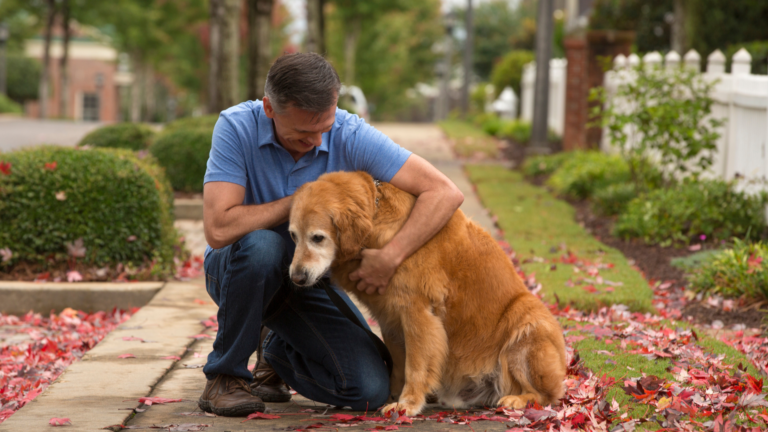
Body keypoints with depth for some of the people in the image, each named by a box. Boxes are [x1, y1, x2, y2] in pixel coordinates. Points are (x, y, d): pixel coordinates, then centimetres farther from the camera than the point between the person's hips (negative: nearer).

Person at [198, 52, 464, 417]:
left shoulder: (350, 135, -19)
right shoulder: (237, 127, -22)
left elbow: (445, 193, -24)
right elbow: (219, 229, -31)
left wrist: (391, 256, -34)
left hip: (312, 280, 2)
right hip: (238, 268, -2)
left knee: (370, 390, -15)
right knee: (262, 245, -39)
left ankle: (279, 351, 18)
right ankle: (225, 374, -14)